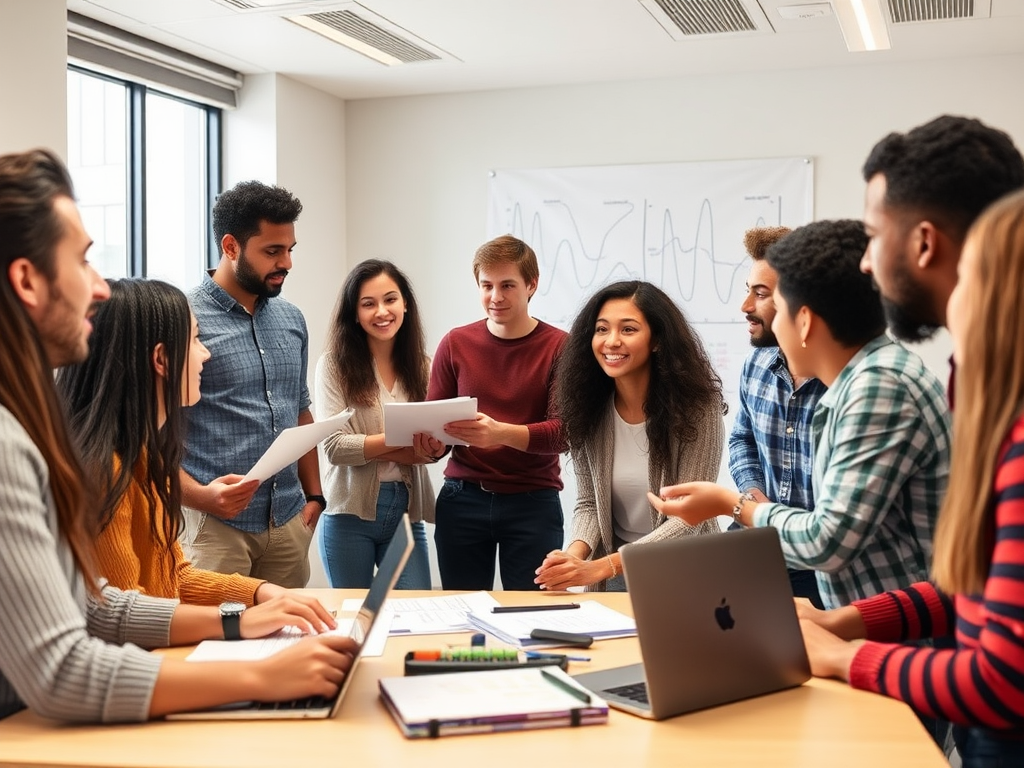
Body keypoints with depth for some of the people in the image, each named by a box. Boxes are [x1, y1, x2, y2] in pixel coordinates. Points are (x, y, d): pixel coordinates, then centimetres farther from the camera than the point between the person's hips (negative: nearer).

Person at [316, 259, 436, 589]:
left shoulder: (421, 367, 7)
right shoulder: (334, 364, -4)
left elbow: (432, 446, 0)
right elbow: (335, 447, -13)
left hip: (406, 514, 3)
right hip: (351, 514, -3)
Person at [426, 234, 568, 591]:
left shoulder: (559, 346, -3)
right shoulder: (456, 343, 6)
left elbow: (562, 431, -10)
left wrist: (501, 432, -28)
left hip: (532, 502, -2)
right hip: (462, 498, 2)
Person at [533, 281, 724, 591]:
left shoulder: (698, 406, -13)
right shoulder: (587, 408, -3)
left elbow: (689, 517, -16)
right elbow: (588, 503, 3)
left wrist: (600, 567, -25)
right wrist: (574, 554, -19)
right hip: (614, 577, 4)